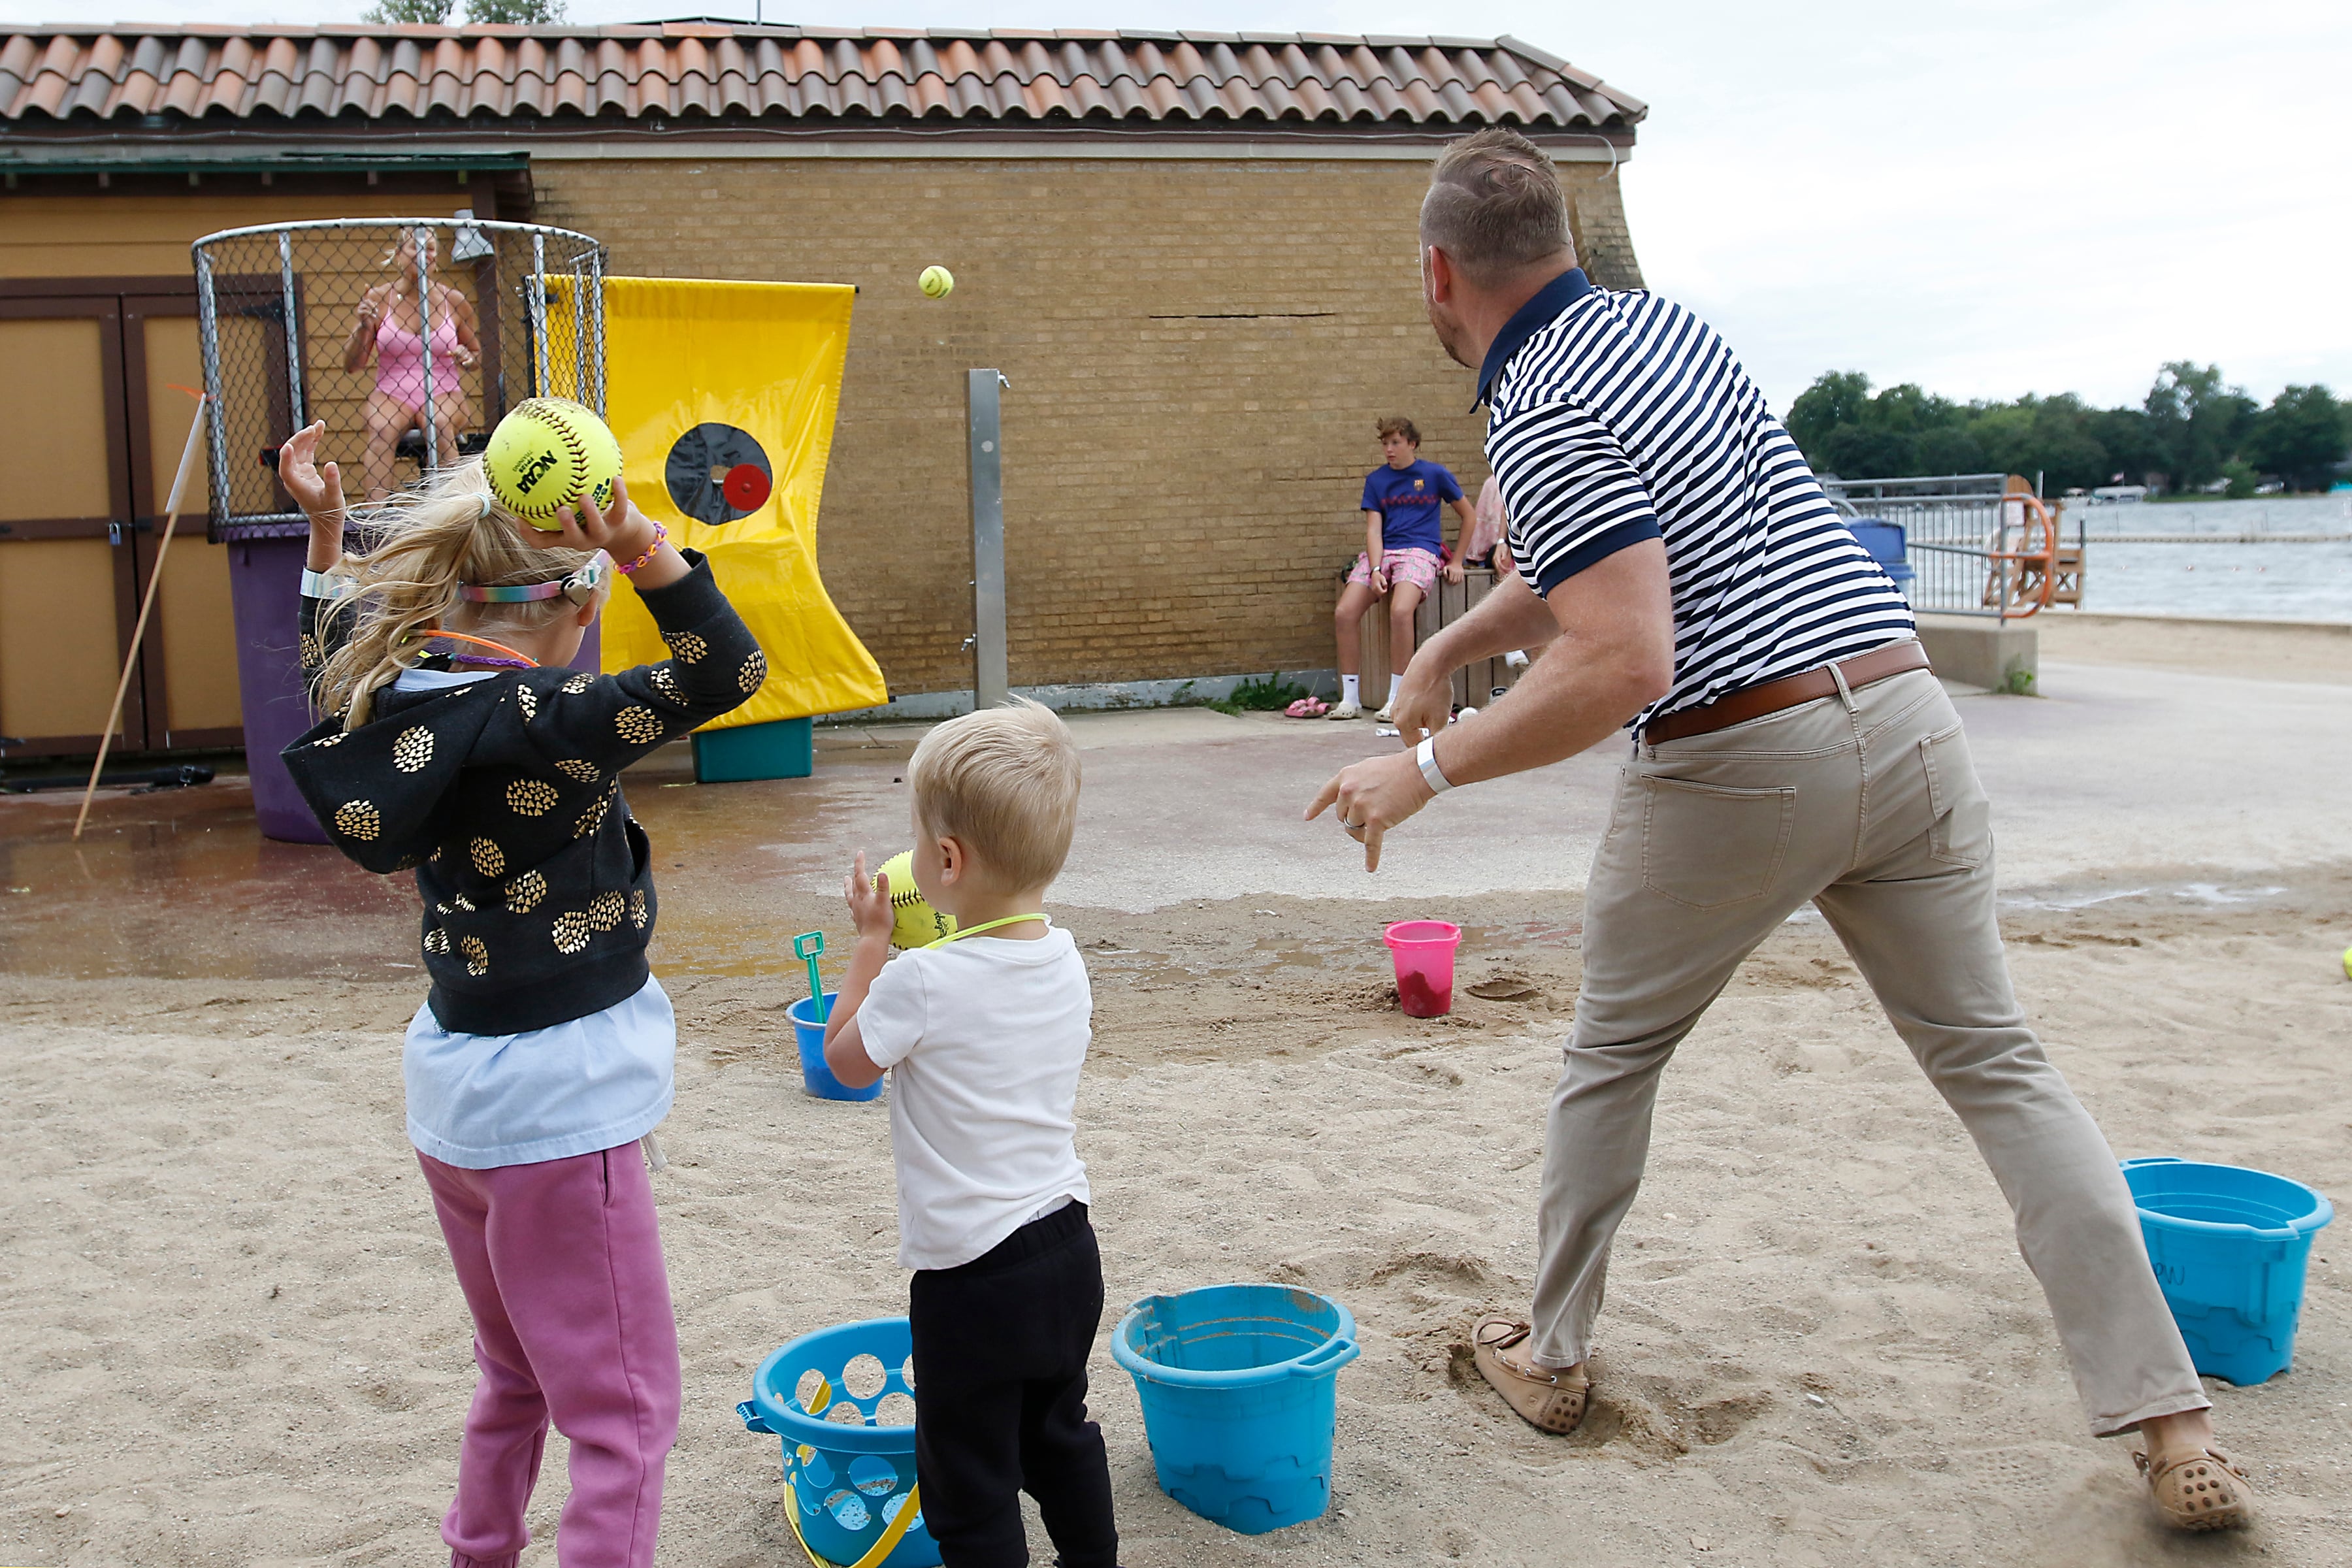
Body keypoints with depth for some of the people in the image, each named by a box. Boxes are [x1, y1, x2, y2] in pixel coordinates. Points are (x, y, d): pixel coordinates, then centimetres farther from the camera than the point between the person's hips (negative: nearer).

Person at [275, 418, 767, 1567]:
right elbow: (727, 671, -28)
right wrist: (646, 551, -38)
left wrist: (323, 528, 22)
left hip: (457, 1099, 9)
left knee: (518, 1376, 28)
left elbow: (333, 666, 23)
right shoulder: (545, 720, -22)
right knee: (624, 1414, 2)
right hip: (557, 1110, -9)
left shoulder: (405, 698, 0)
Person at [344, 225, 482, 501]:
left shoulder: (455, 302, 5)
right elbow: (352, 366, 3)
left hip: (444, 396, 0)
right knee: (381, 429, -33)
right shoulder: (376, 299, 2)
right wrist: (362, 328, -14)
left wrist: (467, 359, -6)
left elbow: (476, 352, 18)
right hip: (391, 396, 0)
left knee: (440, 423, -35)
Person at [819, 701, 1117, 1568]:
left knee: (970, 1480, 9)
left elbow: (846, 1059, -4)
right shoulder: (1065, 960, -4)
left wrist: (872, 937, 2)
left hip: (971, 1278, -7)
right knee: (1061, 1433, 28)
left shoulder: (920, 983, -24)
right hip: (1069, 1250, 7)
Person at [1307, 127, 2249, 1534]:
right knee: (1996, 1060, 11)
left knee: (1614, 1053, 17)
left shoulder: (1538, 413, -13)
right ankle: (2172, 1427, 9)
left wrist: (1427, 770, -13)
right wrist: (1447, 648, 33)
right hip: (1908, 722, 7)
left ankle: (1553, 1355, 30)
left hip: (1739, 770, -6)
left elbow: (1621, 667, -23)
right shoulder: (1657, 321, 14)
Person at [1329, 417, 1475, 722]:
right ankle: (1351, 700, -9)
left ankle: (1396, 699, -23)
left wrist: (1456, 561, 9)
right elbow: (1374, 529, 4)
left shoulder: (1435, 475, 6)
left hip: (1420, 551, -4)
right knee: (1344, 614, -18)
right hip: (1381, 552, 4)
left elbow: (1468, 516, 15)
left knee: (1400, 611, -33)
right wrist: (1375, 570, -12)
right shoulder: (1376, 480, 14)